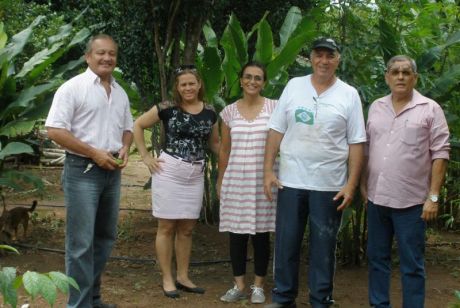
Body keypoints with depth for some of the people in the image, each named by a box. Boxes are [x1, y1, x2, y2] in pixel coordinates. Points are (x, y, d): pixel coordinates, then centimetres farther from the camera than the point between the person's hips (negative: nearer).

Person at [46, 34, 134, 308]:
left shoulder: (120, 92, 13)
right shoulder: (73, 87, -9)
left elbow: (128, 128, 23)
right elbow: (55, 130, -15)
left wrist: (125, 148, 0)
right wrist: (94, 153, -17)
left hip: (112, 172, 7)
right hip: (83, 170, -7)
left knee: (105, 237, 13)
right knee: (81, 242, -6)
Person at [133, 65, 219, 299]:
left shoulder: (210, 112, 5)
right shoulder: (167, 108, -6)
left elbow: (214, 143, 17)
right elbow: (137, 125, 0)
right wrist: (145, 156, -4)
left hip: (195, 176, 4)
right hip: (169, 172, -4)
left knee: (187, 228, 12)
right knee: (167, 227, 3)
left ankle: (183, 277, 24)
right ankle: (167, 279, 12)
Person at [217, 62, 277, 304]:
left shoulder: (274, 107, 0)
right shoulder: (229, 111, 6)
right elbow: (224, 151, 12)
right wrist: (220, 180, 14)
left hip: (263, 180, -2)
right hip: (236, 180, 2)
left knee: (261, 233, 4)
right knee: (236, 233, 5)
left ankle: (258, 286, 16)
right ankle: (239, 285, 17)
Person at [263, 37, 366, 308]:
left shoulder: (349, 95, 0)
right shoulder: (294, 86, 4)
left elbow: (356, 144, -1)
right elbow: (276, 131, 5)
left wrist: (351, 184, -7)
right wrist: (268, 171, 0)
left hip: (330, 186, -1)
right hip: (290, 182, 2)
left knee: (324, 247, 8)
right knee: (286, 243, 9)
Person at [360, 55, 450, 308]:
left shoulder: (430, 109, -4)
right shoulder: (376, 107, 9)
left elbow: (440, 154, -7)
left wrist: (433, 196, -12)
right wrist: (363, 184, 11)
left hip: (411, 200, -5)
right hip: (377, 197, 5)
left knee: (411, 264, 3)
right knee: (377, 258, 14)